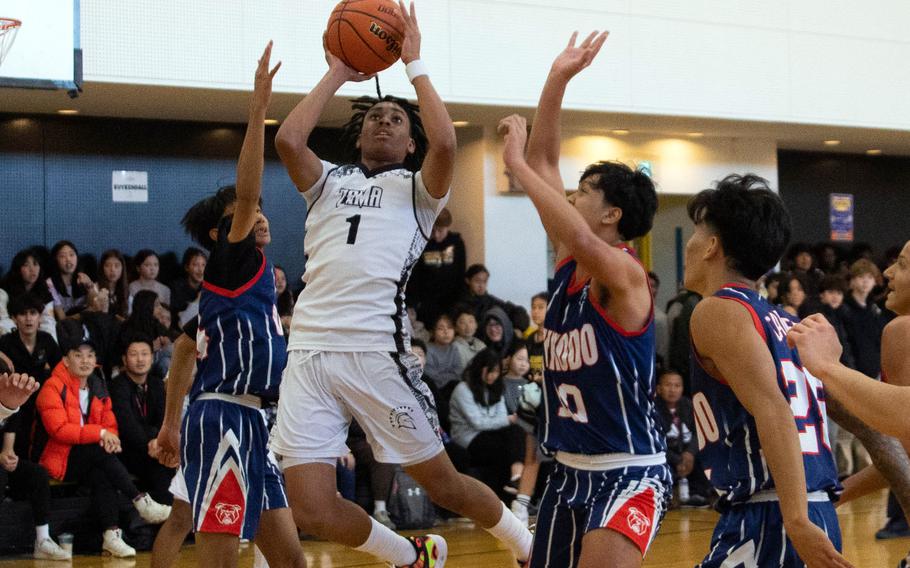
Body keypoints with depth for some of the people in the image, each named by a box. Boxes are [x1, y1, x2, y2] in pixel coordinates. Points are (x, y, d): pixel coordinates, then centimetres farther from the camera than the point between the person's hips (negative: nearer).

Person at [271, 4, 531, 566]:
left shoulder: (417, 188, 11)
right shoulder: (329, 182, 21)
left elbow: (446, 144, -10)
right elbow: (287, 140, 1)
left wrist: (414, 63, 0)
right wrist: (337, 75, 10)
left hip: (376, 351, -3)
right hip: (309, 352, 3)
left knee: (443, 483, 4)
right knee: (311, 511, -4)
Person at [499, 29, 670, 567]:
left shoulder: (624, 272, -15)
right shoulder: (570, 262, 6)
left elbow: (581, 241, -38)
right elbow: (545, 163, 5)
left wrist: (517, 163, -31)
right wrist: (558, 79, -3)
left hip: (632, 472, -9)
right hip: (571, 470, 9)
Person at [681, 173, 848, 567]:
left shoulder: (717, 311, -6)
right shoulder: (786, 323, 21)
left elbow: (773, 411, -20)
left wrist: (797, 522, -26)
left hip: (766, 519, -9)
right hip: (818, 515, 9)